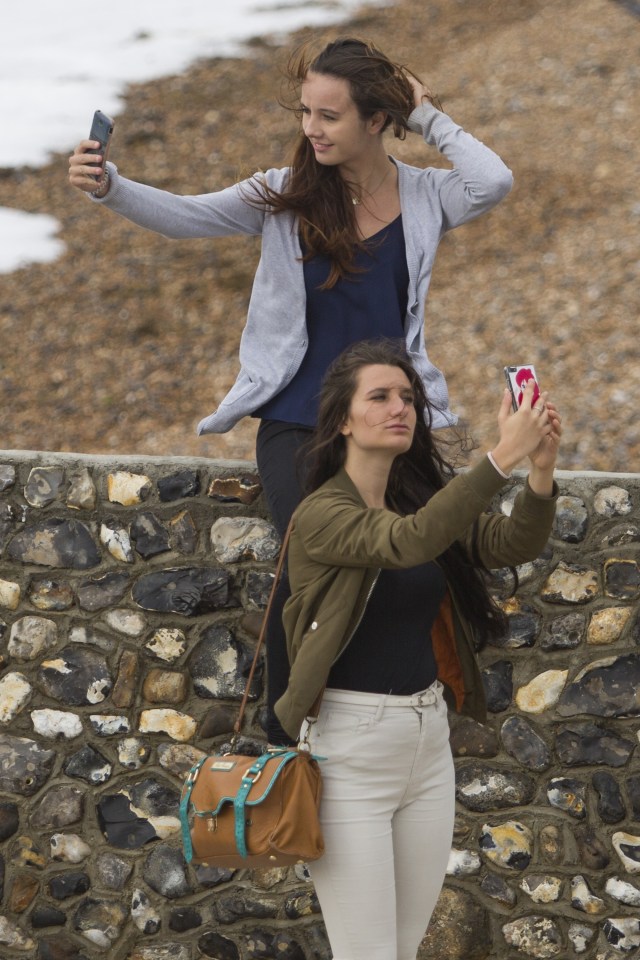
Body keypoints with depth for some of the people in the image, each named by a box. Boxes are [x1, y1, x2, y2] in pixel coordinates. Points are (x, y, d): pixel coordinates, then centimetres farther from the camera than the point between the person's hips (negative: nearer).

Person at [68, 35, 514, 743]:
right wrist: (108, 187, -25)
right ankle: (285, 731, -3)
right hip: (296, 423, -1)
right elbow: (186, 216, -8)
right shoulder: (287, 194, 3)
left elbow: (492, 182, -16)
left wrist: (427, 117, -5)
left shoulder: (422, 196, 4)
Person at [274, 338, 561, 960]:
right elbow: (409, 543, -31)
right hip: (350, 748, -6)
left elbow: (510, 544, -9)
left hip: (429, 741, 6)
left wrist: (541, 469, -28)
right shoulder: (321, 514, -13)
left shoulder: (425, 494, 5)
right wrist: (502, 457, -37)